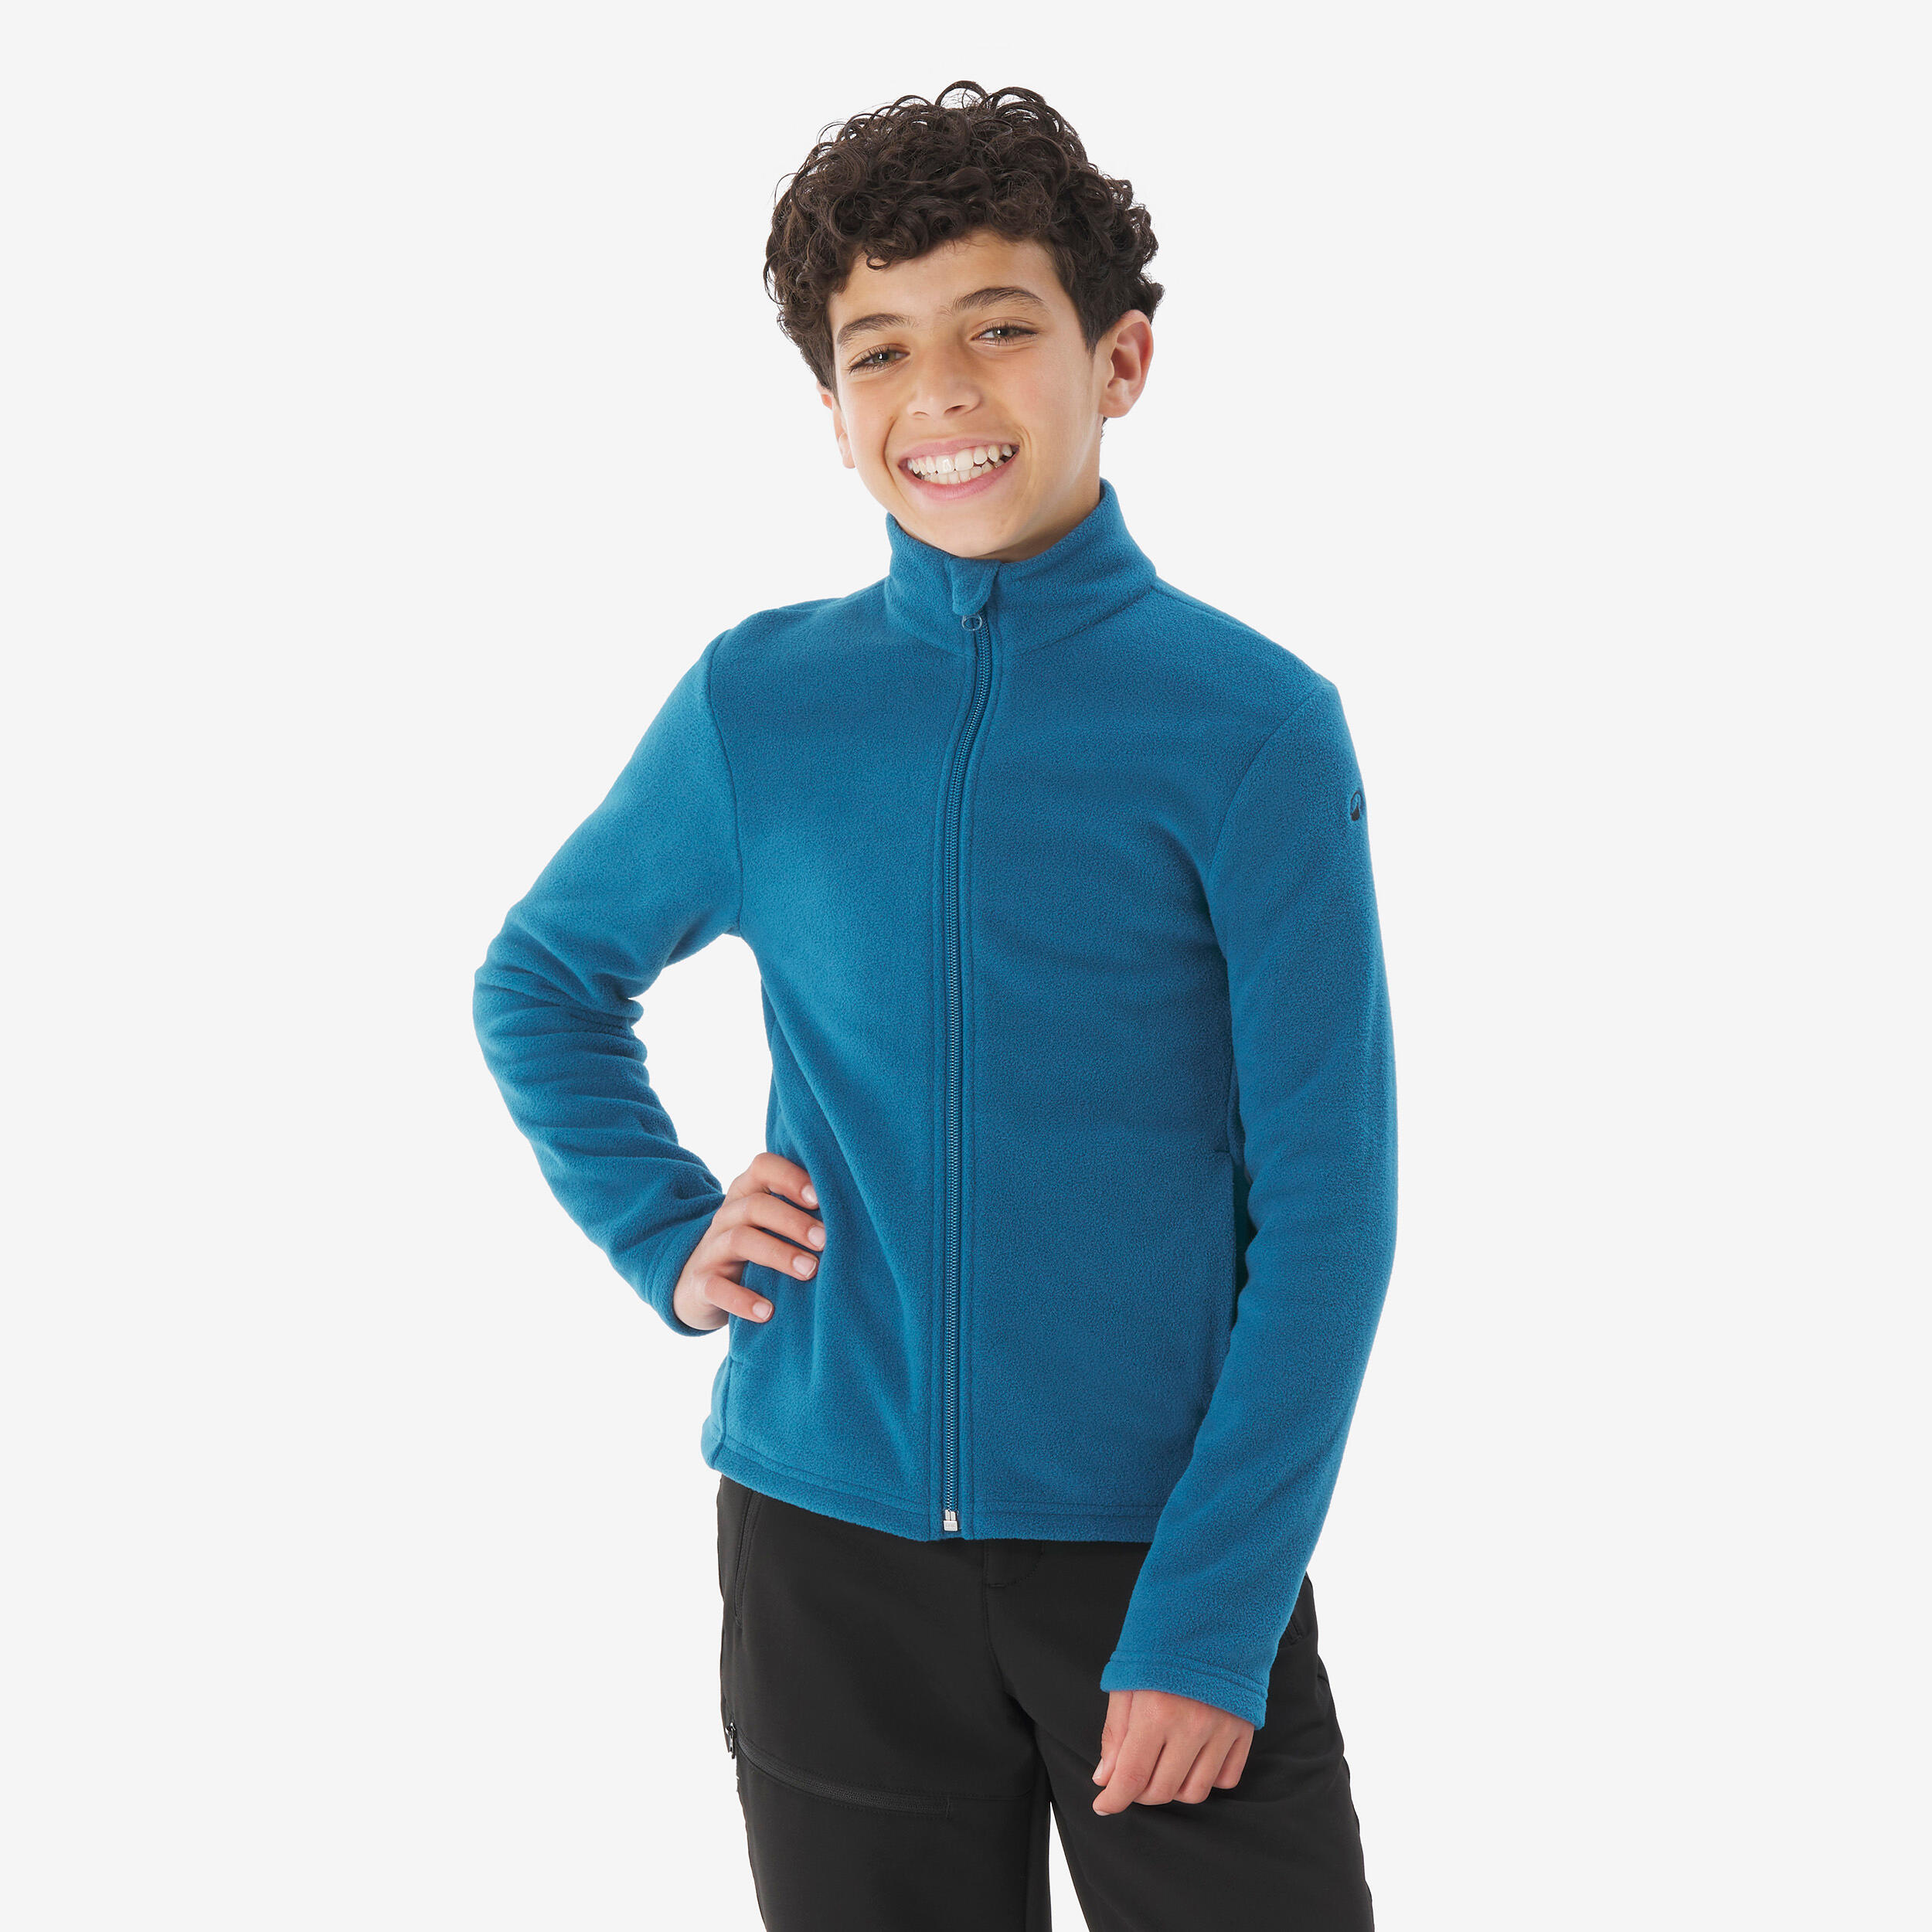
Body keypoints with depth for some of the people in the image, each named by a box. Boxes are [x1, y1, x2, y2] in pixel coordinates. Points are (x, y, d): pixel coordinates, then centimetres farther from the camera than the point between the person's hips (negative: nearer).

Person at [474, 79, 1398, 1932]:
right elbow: (543, 978, 18)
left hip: (1163, 1555, -2)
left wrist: (1209, 1621, -13)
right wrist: (666, 1241, 2)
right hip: (829, 1554, 2)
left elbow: (1325, 1208, -8)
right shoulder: (757, 703, 1)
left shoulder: (1254, 725, -7)